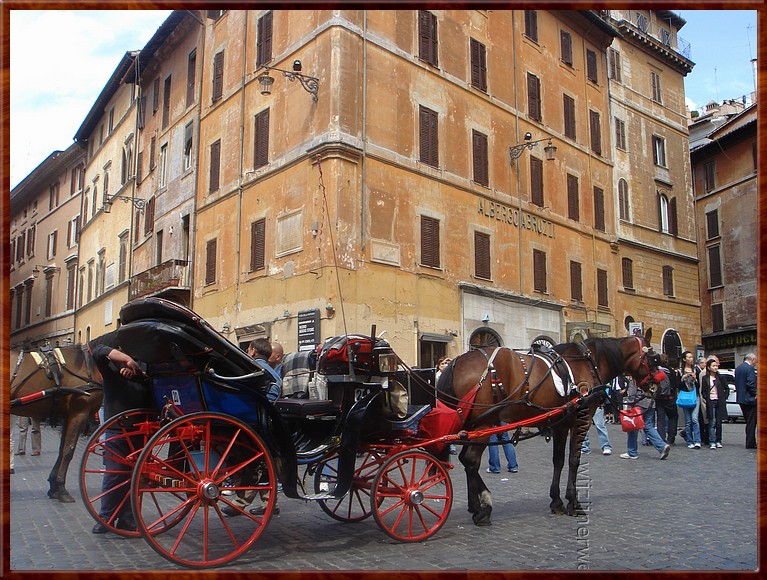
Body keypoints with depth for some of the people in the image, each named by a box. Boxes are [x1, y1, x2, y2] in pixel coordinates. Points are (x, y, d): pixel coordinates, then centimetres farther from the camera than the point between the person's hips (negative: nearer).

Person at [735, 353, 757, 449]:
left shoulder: (738, 369, 13)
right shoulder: (750, 368, -15)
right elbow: (751, 383, -21)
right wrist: (755, 394, -10)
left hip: (740, 399, 9)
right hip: (749, 398, -9)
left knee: (749, 421, 16)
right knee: (751, 422, -2)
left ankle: (750, 442, 20)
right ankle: (750, 443, -1)